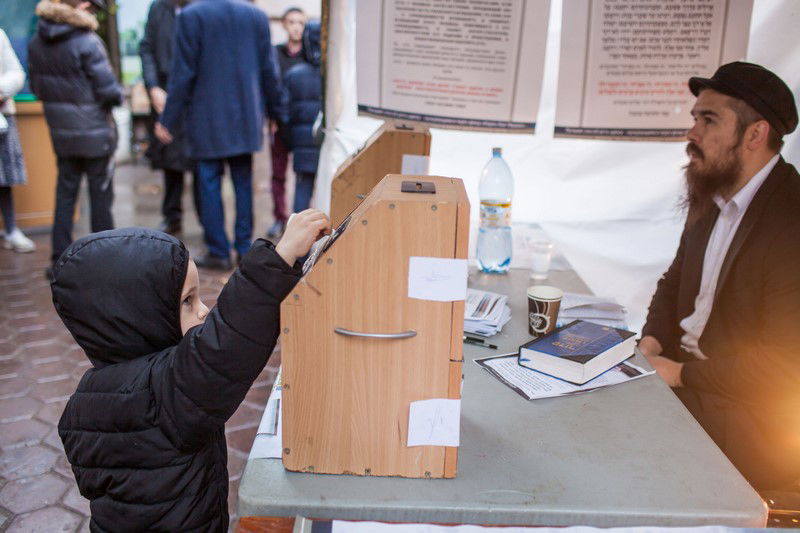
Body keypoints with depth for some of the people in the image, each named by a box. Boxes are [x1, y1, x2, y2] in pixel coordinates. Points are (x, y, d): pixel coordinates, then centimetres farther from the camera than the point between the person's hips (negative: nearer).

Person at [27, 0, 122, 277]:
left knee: (65, 192, 14)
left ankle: (60, 258, 17)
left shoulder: (36, 43, 3)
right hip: (94, 132, -6)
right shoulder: (87, 42, -17)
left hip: (60, 132, 6)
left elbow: (37, 88, 10)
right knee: (100, 194, 7)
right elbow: (108, 90, -18)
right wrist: (119, 94, 2)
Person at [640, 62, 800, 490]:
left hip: (750, 412, -8)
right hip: (681, 368, 8)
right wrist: (652, 344, -3)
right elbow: (674, 283, 15)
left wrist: (680, 373, -18)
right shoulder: (711, 199, 6)